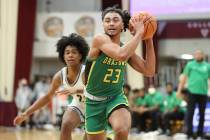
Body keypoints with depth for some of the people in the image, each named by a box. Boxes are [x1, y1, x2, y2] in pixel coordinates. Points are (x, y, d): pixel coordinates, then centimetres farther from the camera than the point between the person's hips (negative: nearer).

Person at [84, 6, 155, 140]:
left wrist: (148, 40, -8)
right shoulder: (99, 39, -18)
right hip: (95, 100, -2)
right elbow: (121, 55, -36)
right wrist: (139, 33, -28)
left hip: (116, 97, 2)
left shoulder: (127, 48, 0)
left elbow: (149, 71, -3)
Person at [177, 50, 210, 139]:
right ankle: (189, 133, 0)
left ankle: (200, 133, 17)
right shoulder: (190, 64, 6)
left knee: (202, 114, 8)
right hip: (192, 92, -2)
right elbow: (184, 78, 5)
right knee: (190, 113, -3)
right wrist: (179, 90, -1)